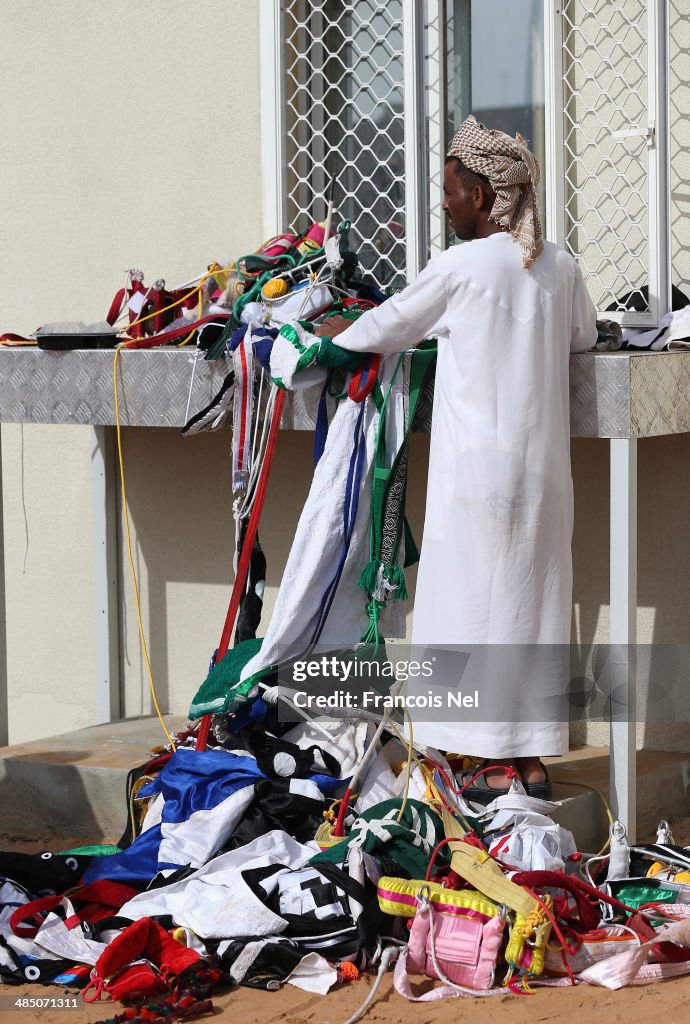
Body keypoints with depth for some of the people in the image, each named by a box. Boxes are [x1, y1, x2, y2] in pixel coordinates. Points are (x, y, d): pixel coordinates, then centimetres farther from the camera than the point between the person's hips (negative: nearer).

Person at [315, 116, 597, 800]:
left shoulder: (461, 267, -11)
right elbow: (582, 336, 25)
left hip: (478, 468, -6)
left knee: (478, 604, 0)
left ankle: (498, 766, 2)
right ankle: (533, 759, 14)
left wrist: (333, 332, 22)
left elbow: (388, 326, 3)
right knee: (534, 601, 10)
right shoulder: (559, 268, 6)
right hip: (543, 470, 6)